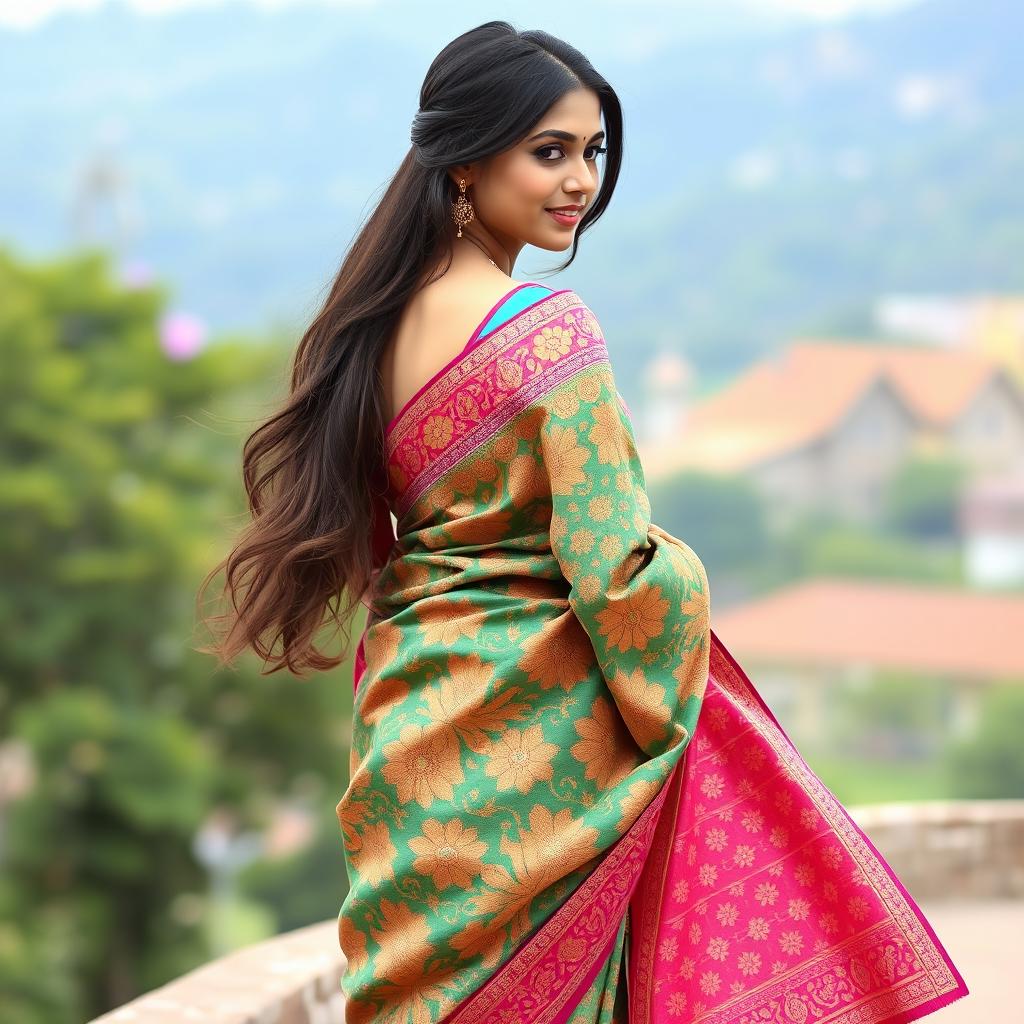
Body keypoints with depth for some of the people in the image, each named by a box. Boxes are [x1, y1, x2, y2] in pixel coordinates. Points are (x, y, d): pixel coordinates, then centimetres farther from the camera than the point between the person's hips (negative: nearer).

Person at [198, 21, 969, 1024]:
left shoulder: (380, 320, 5)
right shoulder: (550, 330, -18)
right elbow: (613, 571, -20)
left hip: (409, 726, 7)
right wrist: (683, 575, -1)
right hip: (541, 734, -7)